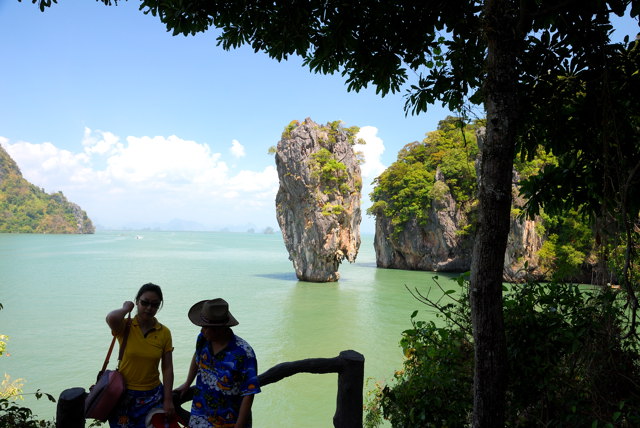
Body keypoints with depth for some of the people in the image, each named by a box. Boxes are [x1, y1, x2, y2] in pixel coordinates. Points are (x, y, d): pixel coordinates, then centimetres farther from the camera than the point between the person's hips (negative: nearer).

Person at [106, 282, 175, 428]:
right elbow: (111, 318, -34)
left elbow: (167, 368, -2)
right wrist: (126, 308, -14)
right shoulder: (125, 327, -9)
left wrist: (168, 400, -6)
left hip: (152, 395, 2)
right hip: (124, 394, -1)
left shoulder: (164, 333, -3)